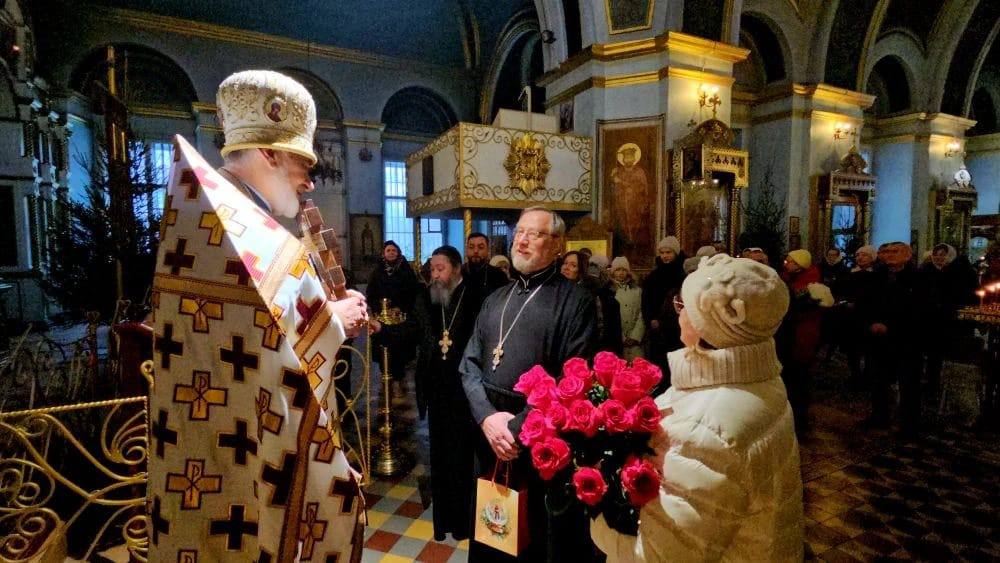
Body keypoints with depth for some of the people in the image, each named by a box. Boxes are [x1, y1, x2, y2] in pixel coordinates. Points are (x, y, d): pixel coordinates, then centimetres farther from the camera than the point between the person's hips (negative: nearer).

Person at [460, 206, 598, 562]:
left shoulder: (576, 301, -7)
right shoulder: (495, 300, 11)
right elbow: (470, 363, 6)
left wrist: (518, 427, -16)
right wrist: (487, 417, -10)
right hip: (489, 438, 5)